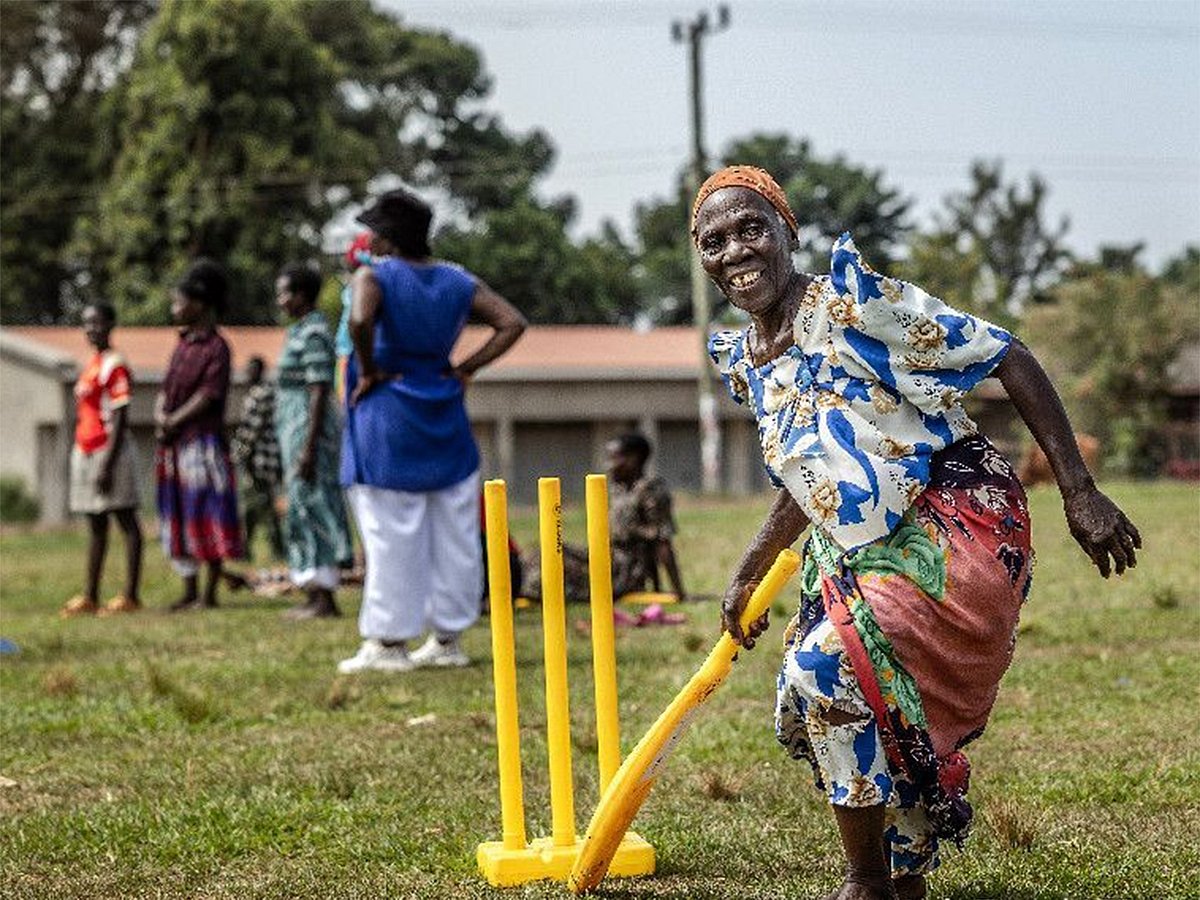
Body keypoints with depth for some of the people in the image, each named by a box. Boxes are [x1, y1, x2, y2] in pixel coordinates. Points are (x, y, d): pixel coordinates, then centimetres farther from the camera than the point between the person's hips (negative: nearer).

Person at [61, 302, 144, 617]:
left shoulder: (115, 365, -11)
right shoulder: (90, 366, 16)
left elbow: (120, 419, -16)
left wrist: (107, 465, -20)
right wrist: (78, 458, 19)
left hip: (110, 451, -9)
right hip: (85, 451, 9)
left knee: (126, 520, -5)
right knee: (95, 524, 11)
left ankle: (130, 595, -6)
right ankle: (90, 597, 14)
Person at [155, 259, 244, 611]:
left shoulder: (216, 347, -8)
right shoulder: (183, 344, 17)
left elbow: (207, 396, -15)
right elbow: (166, 389, 15)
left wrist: (173, 422, -12)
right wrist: (161, 417, -4)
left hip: (202, 440, -9)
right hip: (172, 445, 9)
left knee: (207, 515, -4)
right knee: (178, 517, 10)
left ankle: (210, 592, -1)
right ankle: (189, 591, 17)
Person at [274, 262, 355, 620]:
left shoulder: (313, 334, -15)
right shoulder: (299, 330, 16)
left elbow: (320, 392, -21)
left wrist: (309, 448, -24)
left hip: (310, 430, -10)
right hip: (295, 430, 10)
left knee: (312, 509, -8)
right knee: (303, 513, 11)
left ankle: (325, 599, -6)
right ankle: (314, 596, 15)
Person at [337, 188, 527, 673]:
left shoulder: (375, 275, -10)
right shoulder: (457, 281, 6)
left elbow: (359, 320, -30)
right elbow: (512, 323, 1)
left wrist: (368, 371, -15)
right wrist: (465, 369, 2)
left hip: (387, 419, -5)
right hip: (444, 419, 5)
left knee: (391, 535, -1)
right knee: (454, 535, 10)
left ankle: (389, 642, 2)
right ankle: (447, 637, 15)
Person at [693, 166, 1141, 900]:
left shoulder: (853, 303, -16)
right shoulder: (744, 361, 8)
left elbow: (1010, 359, -14)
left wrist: (1080, 492, -17)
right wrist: (748, 576, 26)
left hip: (955, 525, -8)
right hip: (862, 551, 8)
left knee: (823, 672, -22)